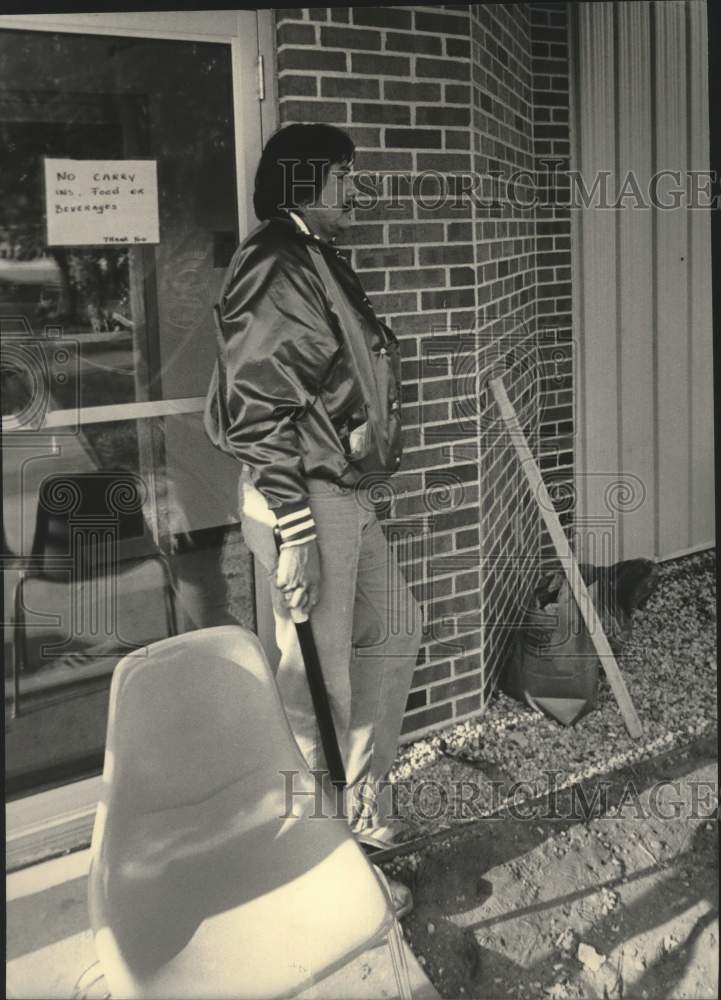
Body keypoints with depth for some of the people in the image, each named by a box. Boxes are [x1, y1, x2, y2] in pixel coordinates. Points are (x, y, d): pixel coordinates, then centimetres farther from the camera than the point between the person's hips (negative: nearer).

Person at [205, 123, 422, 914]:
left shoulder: (321, 263, 15)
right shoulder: (272, 269, -15)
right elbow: (260, 413, -20)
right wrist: (292, 532, -22)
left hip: (347, 494, 11)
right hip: (304, 499, -11)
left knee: (395, 625, 20)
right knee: (317, 682, 1)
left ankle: (363, 810, 34)